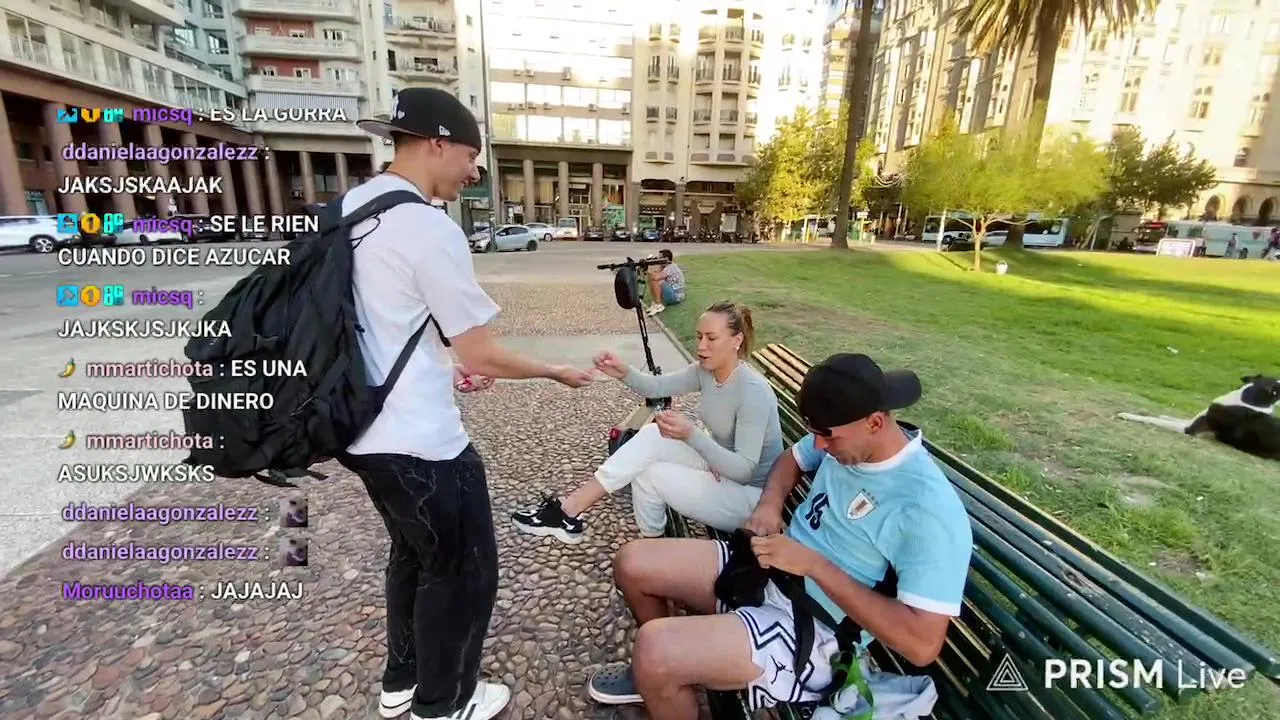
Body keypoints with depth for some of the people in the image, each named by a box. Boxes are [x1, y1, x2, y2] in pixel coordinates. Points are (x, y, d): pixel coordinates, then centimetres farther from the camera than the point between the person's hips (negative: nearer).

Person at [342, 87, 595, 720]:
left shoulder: (345, 210, 7)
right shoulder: (429, 229, -21)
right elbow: (481, 355, -18)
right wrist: (559, 372, -4)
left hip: (364, 431, 9)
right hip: (419, 443, -9)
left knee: (413, 554, 28)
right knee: (463, 570, 13)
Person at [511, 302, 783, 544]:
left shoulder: (753, 391, -27)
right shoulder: (706, 371, -3)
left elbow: (744, 469, -30)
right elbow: (657, 387, -1)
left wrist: (691, 434, -41)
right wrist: (624, 373, -22)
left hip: (752, 496, -7)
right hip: (720, 467, 7)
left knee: (651, 474, -20)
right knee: (652, 435, -13)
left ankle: (568, 513, -5)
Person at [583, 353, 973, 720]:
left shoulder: (929, 509, -24)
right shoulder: (845, 439, -3)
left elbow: (923, 643, -27)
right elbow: (792, 458, 19)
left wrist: (813, 564, -27)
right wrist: (769, 504, -2)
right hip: (764, 572, 8)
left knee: (655, 650, -28)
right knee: (632, 563, 3)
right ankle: (656, 675, 29)